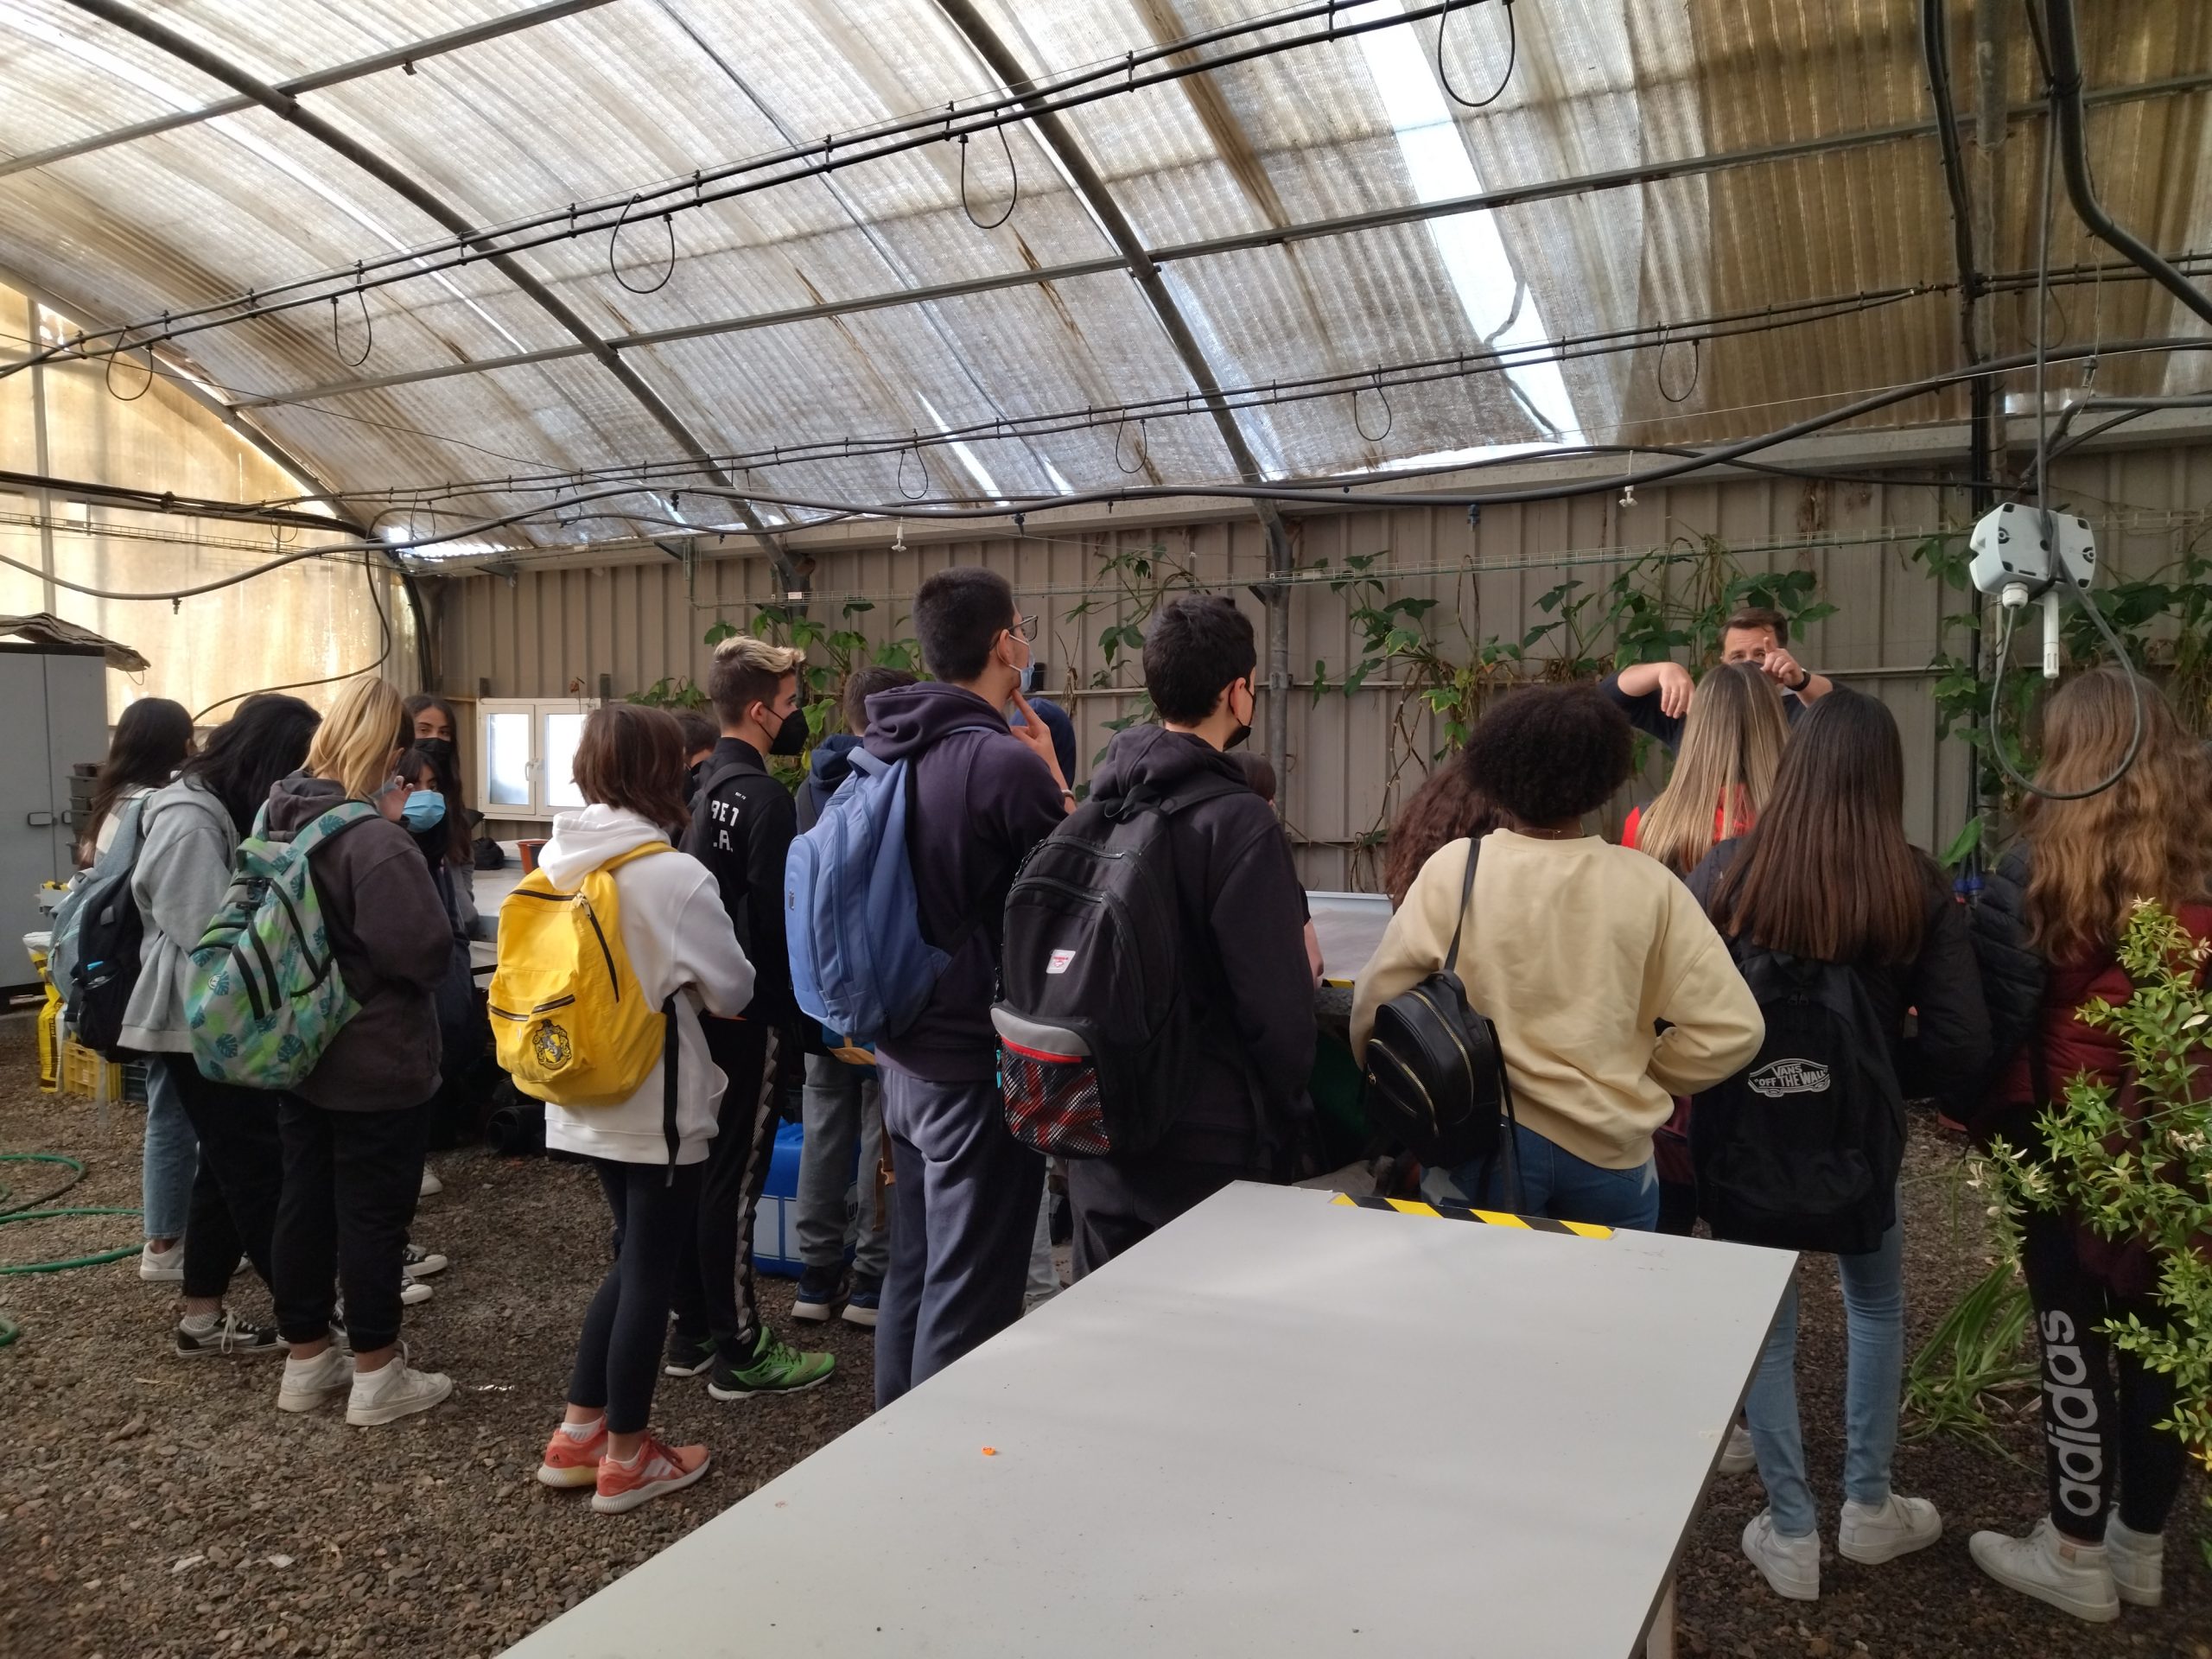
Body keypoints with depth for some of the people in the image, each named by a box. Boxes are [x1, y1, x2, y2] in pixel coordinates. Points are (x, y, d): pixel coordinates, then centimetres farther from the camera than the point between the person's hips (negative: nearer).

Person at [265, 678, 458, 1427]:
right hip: (377, 1061, -8)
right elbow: (427, 951, -26)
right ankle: (377, 1377, 15)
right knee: (372, 1211, 3)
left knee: (304, 1200, 16)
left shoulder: (281, 819, 3)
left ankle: (307, 1360, 29)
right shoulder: (374, 838, -25)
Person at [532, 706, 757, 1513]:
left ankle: (578, 1435, 26)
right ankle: (626, 1458, 20)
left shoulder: (555, 861, 1)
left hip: (586, 1097, 7)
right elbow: (732, 991, -10)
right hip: (659, 1102, -7)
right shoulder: (675, 875, -20)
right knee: (651, 1269, 7)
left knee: (636, 1256, 21)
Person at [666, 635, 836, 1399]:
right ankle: (740, 1351, 9)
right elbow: (779, 915, -21)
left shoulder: (706, 784, 10)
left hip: (705, 1001, 9)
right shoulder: (764, 796, -18)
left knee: (702, 1166, 15)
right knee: (735, 1179, -2)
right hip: (753, 1011, -9)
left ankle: (694, 1330, 27)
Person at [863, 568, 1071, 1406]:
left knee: (911, 1272, 20)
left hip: (903, 1056, 8)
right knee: (967, 1299, 3)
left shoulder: (884, 752, 4)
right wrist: (1057, 783, -1)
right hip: (980, 1065, -8)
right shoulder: (1006, 761, -20)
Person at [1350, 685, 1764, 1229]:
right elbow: (1731, 1028, -8)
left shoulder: (1454, 870, -11)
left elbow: (1376, 1003, -9)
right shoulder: (1647, 885, -7)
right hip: (1609, 1147, 1)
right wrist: (1641, 1077, 8)